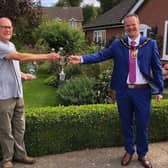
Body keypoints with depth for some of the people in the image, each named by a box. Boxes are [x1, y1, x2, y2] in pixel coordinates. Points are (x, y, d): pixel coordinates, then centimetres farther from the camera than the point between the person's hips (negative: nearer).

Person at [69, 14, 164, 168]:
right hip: (123, 91, 1)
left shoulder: (150, 44, -1)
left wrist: (159, 90, 0)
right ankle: (129, 151, 35)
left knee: (142, 125, 9)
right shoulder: (117, 44, 2)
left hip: (142, 91, -1)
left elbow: (157, 68, 1)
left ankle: (143, 154, 31)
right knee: (126, 124, 15)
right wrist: (82, 58, -19)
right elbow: (101, 55, -6)